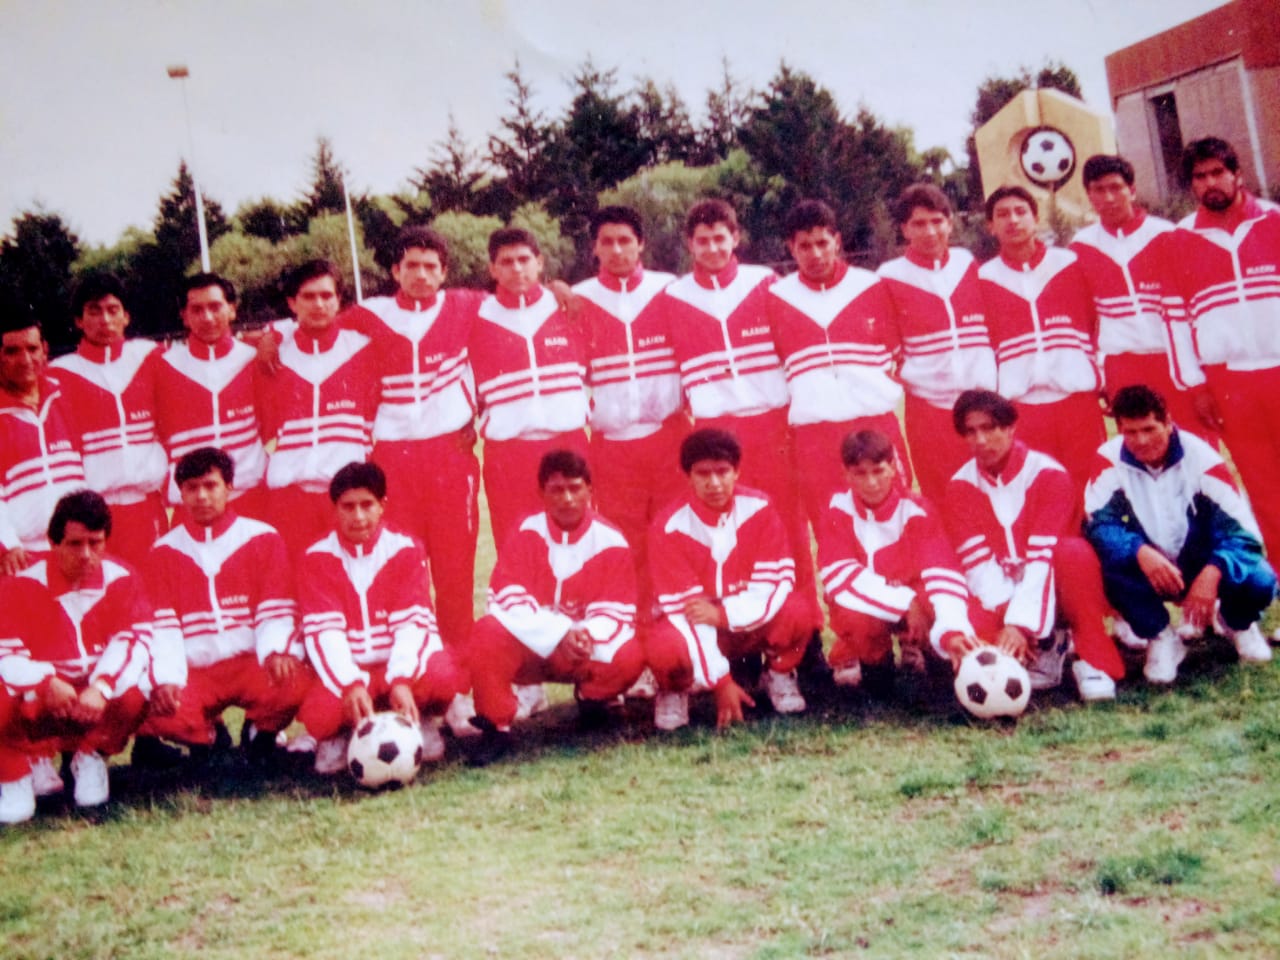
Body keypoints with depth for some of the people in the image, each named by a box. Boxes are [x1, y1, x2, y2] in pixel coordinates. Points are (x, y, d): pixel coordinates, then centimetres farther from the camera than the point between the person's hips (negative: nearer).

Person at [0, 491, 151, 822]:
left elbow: (132, 641, -15)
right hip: (37, 702, -1)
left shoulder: (121, 580, -4)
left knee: (133, 693, -31)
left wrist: (101, 688, -33)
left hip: (100, 701, 1)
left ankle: (90, 758, 1)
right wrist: (47, 683, -35)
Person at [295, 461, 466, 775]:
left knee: (442, 676, -33)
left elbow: (413, 622, -13)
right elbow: (323, 631, -14)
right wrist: (351, 684, -31)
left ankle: (422, 720, 3)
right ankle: (340, 732, 5)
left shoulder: (406, 550, -2)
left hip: (398, 665, 1)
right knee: (319, 712, -35)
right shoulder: (317, 558, -3)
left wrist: (402, 680, -31)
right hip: (345, 671, -1)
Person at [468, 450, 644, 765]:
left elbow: (617, 610, -10)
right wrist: (558, 634, -30)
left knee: (629, 655, -30)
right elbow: (507, 596, -17)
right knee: (488, 634, -31)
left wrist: (587, 634, -32)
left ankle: (590, 696, 7)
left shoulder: (610, 540, -8)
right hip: (529, 645, 0)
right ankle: (496, 727, -13)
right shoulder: (527, 533, -9)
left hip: (589, 651, 1)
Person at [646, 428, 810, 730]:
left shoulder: (759, 508, -11)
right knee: (663, 648, -35)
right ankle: (675, 691, 3)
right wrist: (721, 681, -21)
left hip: (751, 624, 2)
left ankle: (779, 673, 4)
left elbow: (777, 581, -13)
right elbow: (684, 607, -18)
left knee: (796, 612, -30)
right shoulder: (669, 526, -17)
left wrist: (724, 614, -27)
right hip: (697, 629, -2)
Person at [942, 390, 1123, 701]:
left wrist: (1020, 623, -34)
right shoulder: (961, 486, -4)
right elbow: (978, 563, -12)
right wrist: (1006, 616, -29)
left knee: (1074, 551, -35)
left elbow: (1042, 556, -23)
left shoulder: (1048, 474, -14)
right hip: (1000, 595, 2)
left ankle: (1094, 660, -21)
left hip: (1052, 592, -2)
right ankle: (1043, 649, -3)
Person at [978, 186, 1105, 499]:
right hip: (1020, 405, 0)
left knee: (1089, 494, 1)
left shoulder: (1069, 264, 8)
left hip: (1077, 397, 1)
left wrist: (1100, 379, 6)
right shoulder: (984, 278, 6)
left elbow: (1096, 325, 12)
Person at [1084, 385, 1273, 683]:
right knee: (1108, 564, -32)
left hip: (1202, 567, 0)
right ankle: (1160, 638, -4)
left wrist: (1213, 572, -39)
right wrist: (1140, 552, -41)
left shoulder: (1200, 457, -17)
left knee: (1259, 582, -29)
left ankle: (1237, 623, 11)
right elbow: (1098, 524, -22)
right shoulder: (1110, 460, -15)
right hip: (1148, 571, 0)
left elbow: (1243, 531, -20)